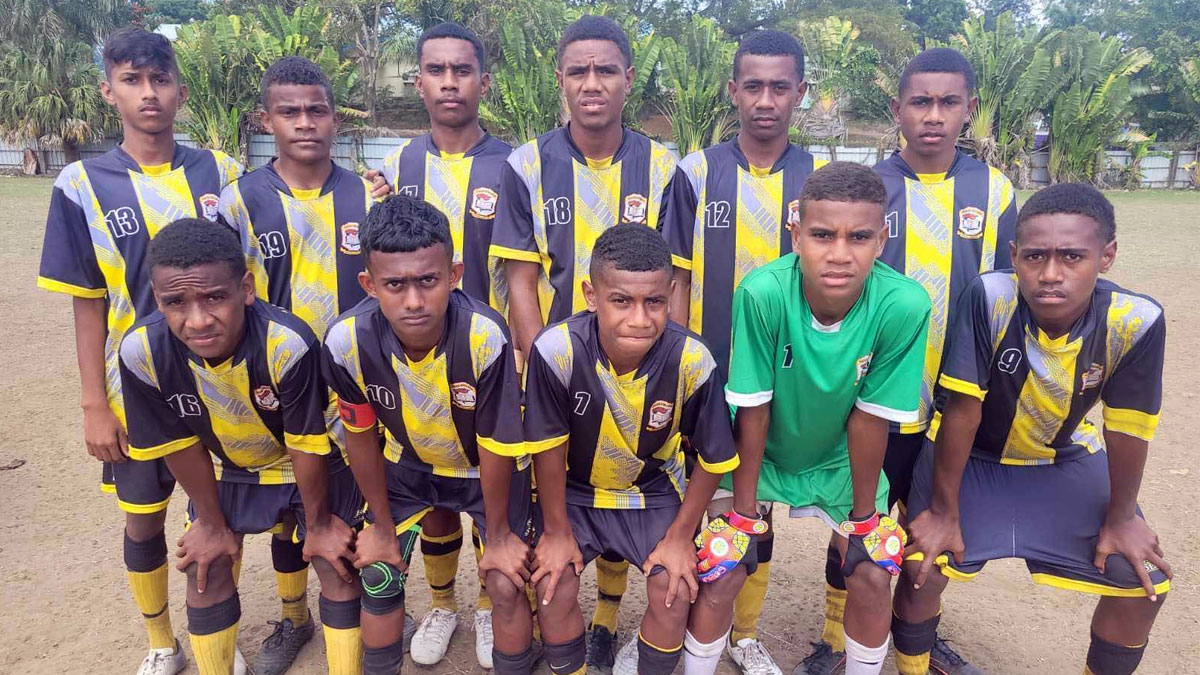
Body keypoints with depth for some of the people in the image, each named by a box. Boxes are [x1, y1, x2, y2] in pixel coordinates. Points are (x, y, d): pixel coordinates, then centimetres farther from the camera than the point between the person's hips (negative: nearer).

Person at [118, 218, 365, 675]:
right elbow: (180, 445, -12)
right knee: (204, 573, 9)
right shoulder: (141, 351, -28)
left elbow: (307, 447, -25)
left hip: (314, 467, -3)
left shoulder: (289, 344, -39)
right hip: (226, 469, 3)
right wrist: (212, 523, 0)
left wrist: (317, 522, -10)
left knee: (337, 568, -2)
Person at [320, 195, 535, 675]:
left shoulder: (485, 338, -38)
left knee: (506, 586, -6)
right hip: (408, 462, 3)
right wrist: (382, 525, 1)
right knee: (378, 578, 5)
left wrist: (498, 535, -9)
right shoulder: (347, 342, -30)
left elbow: (495, 447, -23)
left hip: (489, 468, -2)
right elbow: (361, 436, -11)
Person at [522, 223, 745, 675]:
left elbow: (713, 459, -11)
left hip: (654, 492, 1)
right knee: (553, 585, -15)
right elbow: (548, 447, -15)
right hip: (572, 490, 0)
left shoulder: (692, 361, -27)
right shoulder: (557, 351, -29)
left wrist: (680, 536, -6)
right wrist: (557, 531, -7)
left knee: (674, 591, -14)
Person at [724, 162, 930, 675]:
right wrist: (744, 510, -13)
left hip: (838, 460, 2)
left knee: (873, 576, -1)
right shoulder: (761, 292, -32)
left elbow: (869, 417, -17)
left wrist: (864, 516, -6)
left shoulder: (903, 306, -28)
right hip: (757, 456, -1)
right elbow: (752, 410, -22)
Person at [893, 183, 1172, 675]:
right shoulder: (989, 297, -33)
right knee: (922, 569, -14)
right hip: (970, 456, -2)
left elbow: (1127, 427, -12)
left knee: (1146, 584, 1)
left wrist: (1120, 517, 1)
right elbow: (962, 408, -26)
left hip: (1066, 460, 3)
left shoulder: (1137, 321, -25)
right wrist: (944, 510, -17)